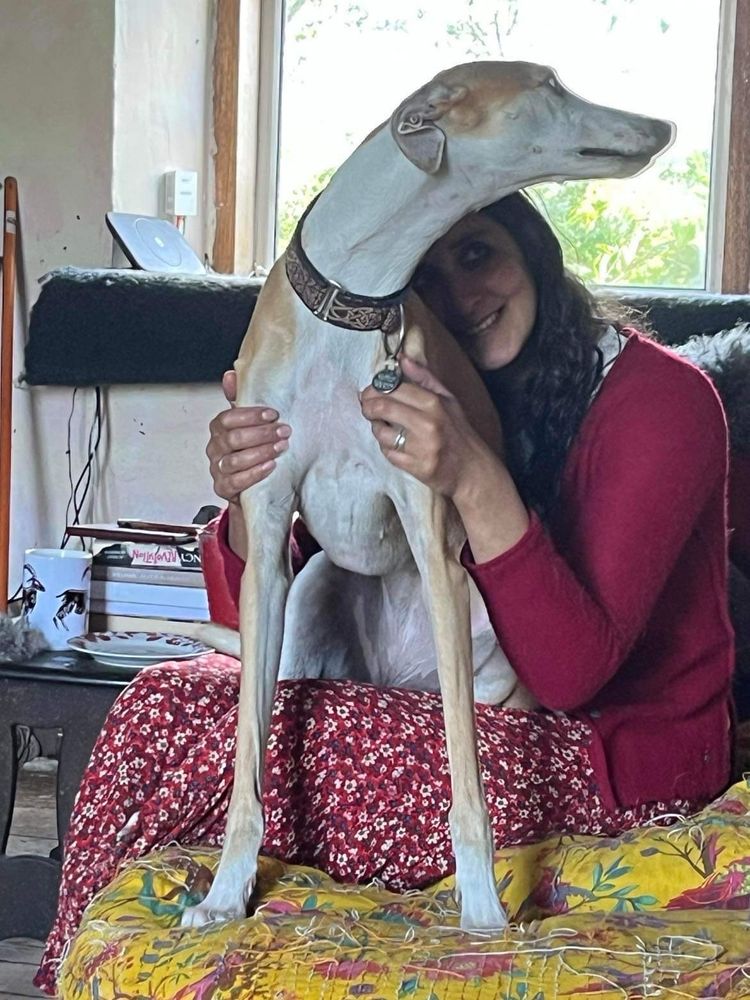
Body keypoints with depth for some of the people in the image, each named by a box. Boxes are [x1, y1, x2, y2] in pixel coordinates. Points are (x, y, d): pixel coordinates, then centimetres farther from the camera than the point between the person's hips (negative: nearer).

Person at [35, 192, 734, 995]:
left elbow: (570, 674, -20)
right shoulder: (405, 403, 5)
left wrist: (479, 483, -33)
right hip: (457, 718, 6)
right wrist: (247, 506, -21)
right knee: (169, 698, -14)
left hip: (614, 757, -6)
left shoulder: (659, 398, -13)